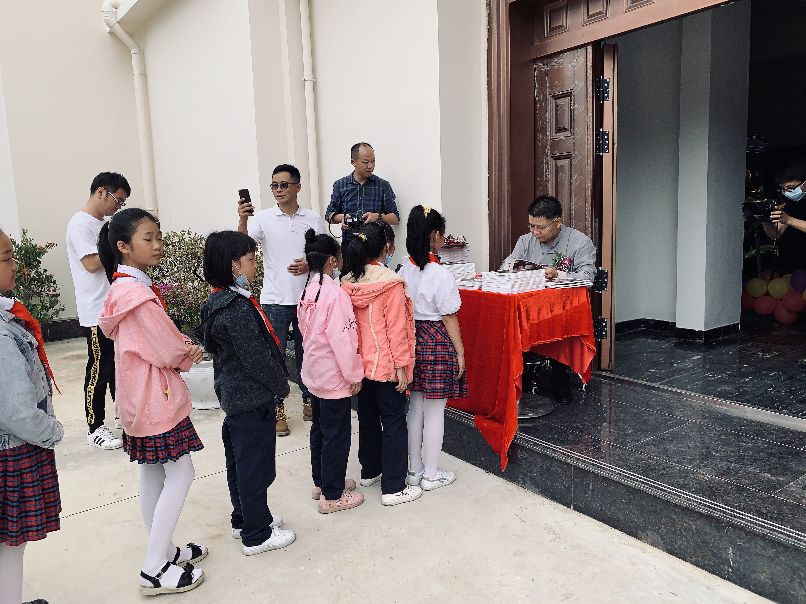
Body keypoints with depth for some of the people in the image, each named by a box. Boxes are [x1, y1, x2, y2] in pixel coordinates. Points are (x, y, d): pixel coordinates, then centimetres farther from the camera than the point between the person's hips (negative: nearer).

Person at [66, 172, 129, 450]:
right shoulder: (80, 224, -11)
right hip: (97, 313, -8)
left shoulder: (103, 225, 15)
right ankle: (95, 428, 12)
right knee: (99, 369, 0)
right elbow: (92, 263, -19)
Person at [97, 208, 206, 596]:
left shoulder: (123, 288, 8)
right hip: (156, 396, -10)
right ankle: (154, 570, 8)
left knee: (153, 474, 17)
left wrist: (182, 349, -7)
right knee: (180, 474, -1)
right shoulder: (138, 293, -24)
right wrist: (190, 354, -1)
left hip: (141, 396, 10)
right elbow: (169, 352, -22)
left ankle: (163, 550, 31)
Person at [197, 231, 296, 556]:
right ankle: (256, 535, 17)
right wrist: (281, 385, -8)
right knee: (255, 465, 3)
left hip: (234, 395, 10)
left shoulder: (219, 302, 6)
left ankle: (244, 519, 38)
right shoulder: (239, 309, -24)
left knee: (239, 462, 21)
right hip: (253, 399, -10)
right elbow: (257, 358, -24)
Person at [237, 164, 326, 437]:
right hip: (275, 300, -1)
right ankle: (277, 410, 17)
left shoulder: (313, 219, 2)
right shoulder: (263, 218, -3)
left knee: (305, 352, 14)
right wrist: (243, 220, -31)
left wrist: (309, 265, -13)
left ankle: (309, 400, 30)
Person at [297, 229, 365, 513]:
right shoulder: (333, 293, -22)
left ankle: (321, 482, 35)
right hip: (334, 376, -9)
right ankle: (332, 496, 14)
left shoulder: (307, 290, 4)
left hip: (314, 372, 9)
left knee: (320, 429, 20)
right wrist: (354, 375, -14)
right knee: (337, 435, 3)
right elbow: (341, 339, -23)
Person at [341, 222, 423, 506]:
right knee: (394, 422, 4)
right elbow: (396, 328, -17)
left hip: (360, 362, 7)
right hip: (386, 364, -7)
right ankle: (393, 488, 10)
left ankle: (370, 471, 35)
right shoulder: (390, 282, -18)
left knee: (368, 416, 20)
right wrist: (402, 364, -11)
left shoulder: (348, 281, 0)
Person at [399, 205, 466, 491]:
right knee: (435, 412, 6)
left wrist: (410, 341, 17)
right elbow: (449, 318, -13)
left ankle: (414, 469, 29)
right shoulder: (440, 274, -18)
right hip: (437, 343, -6)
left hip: (411, 341, 7)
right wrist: (459, 352, -4)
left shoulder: (404, 271, 1)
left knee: (415, 407, 17)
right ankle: (431, 475, 18)